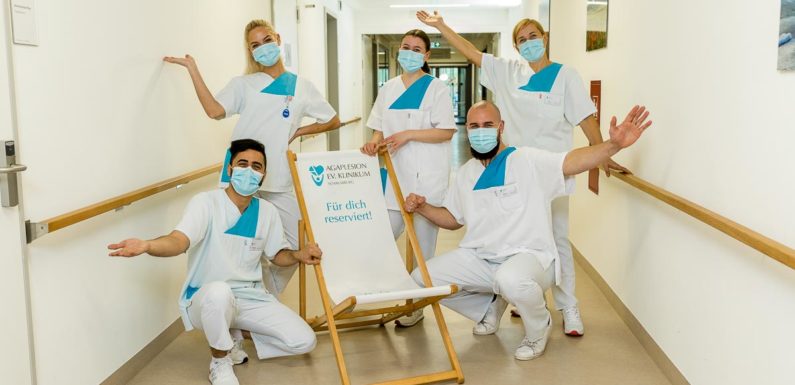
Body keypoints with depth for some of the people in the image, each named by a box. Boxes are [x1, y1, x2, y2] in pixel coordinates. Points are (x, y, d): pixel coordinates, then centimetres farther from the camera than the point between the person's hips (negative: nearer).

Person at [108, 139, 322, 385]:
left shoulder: (267, 211, 1)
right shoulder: (206, 203, -15)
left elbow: (277, 255, 13)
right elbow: (179, 241, -31)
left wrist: (299, 256, -10)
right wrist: (146, 246, -53)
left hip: (251, 298, 5)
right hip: (207, 299, -5)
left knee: (304, 342, -9)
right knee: (219, 291, -43)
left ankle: (236, 333, 15)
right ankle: (220, 363, -13)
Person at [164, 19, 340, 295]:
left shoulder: (301, 87, 11)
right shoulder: (243, 84, 9)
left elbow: (333, 121, 17)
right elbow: (215, 110, -8)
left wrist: (298, 132, 5)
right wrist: (193, 69, -9)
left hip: (279, 180, 2)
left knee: (296, 246, 4)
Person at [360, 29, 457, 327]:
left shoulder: (436, 88, -2)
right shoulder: (388, 88, 13)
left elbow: (447, 132, -8)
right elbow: (381, 129, 16)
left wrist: (409, 135, -18)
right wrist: (374, 142, -6)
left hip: (426, 178, -4)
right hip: (394, 176, 4)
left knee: (422, 242, 3)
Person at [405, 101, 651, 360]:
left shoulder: (527, 160, -8)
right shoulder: (465, 173, 12)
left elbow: (574, 161, -24)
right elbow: (453, 218, 23)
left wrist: (614, 144, -42)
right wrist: (422, 208, 4)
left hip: (529, 256, -6)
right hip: (479, 258, 7)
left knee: (511, 279, -42)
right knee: (421, 279, -7)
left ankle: (538, 329, -4)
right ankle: (491, 307, 19)